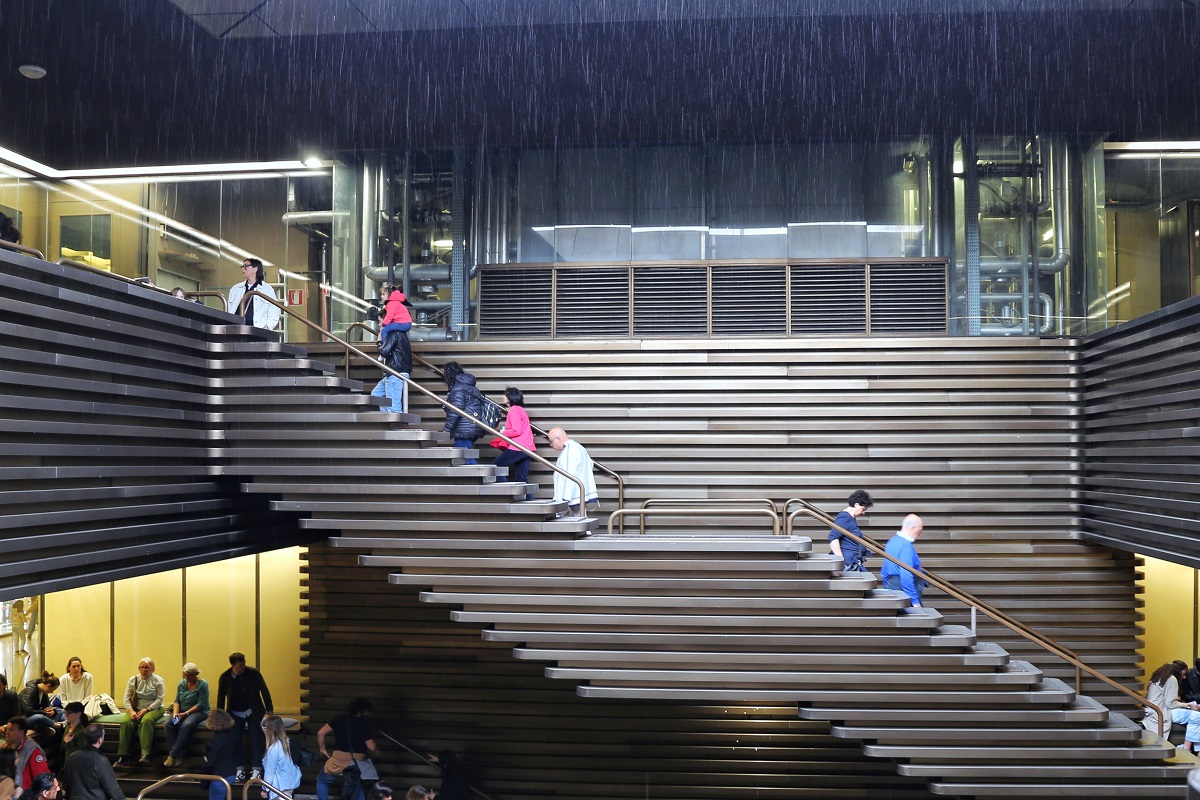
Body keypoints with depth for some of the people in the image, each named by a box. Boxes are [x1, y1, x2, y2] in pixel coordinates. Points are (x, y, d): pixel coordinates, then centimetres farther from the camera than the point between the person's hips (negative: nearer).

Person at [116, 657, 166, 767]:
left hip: (153, 709, -3)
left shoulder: (158, 680, 3)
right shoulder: (133, 680, 12)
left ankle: (145, 755, -43)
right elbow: (126, 698, 5)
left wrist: (146, 709, -16)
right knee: (125, 722, -28)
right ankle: (123, 756, -27)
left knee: (146, 721, -36)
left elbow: (159, 699, -5)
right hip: (136, 709, 3)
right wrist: (131, 711, -12)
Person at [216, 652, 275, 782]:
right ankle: (240, 769, 11)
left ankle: (256, 770, 1)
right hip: (235, 714, 2)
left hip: (253, 712, -2)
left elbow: (264, 690, -7)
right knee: (235, 741, 2)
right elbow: (221, 698, 5)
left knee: (256, 741, -4)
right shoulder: (224, 677, -8)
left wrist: (269, 709, -7)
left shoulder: (253, 673, -15)